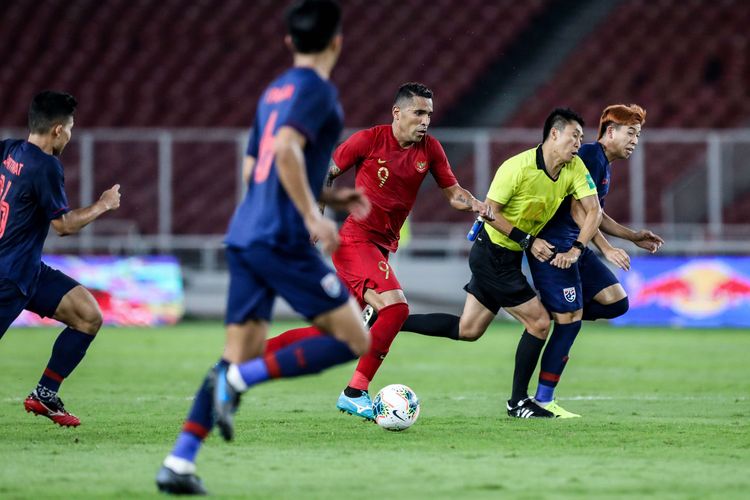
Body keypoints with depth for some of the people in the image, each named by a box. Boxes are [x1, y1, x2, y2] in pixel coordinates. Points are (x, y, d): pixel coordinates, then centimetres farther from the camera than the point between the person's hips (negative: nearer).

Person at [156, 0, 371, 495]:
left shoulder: (274, 92, 20)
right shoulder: (317, 90, -6)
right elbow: (287, 149, -23)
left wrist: (331, 196, 29)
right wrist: (313, 216, -22)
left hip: (244, 235, 9)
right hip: (282, 241, -9)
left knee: (242, 356, 9)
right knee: (354, 341, -4)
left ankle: (178, 464, 0)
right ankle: (238, 379, -14)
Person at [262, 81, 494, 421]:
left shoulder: (430, 149, 4)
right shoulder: (369, 140, -10)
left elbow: (453, 192, 10)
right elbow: (324, 174, 0)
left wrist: (475, 204, -11)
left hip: (381, 247, 7)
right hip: (355, 238, -7)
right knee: (395, 307, -24)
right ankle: (355, 393, -17)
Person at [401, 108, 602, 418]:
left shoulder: (574, 168, -3)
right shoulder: (518, 167, -22)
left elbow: (593, 210, -3)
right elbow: (490, 212, -18)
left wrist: (576, 250, -17)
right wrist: (528, 241, -22)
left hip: (508, 258, 8)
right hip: (492, 253, -8)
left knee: (467, 330, 12)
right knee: (539, 322, -7)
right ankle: (518, 401, 6)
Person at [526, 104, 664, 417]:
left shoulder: (605, 165, 18)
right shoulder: (591, 156, -13)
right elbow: (577, 209, -20)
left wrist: (633, 236, 22)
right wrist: (606, 249, -20)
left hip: (576, 248, 9)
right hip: (553, 246, -9)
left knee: (616, 302, 0)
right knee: (570, 321, -10)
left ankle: (553, 312, 11)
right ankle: (543, 401, -4)